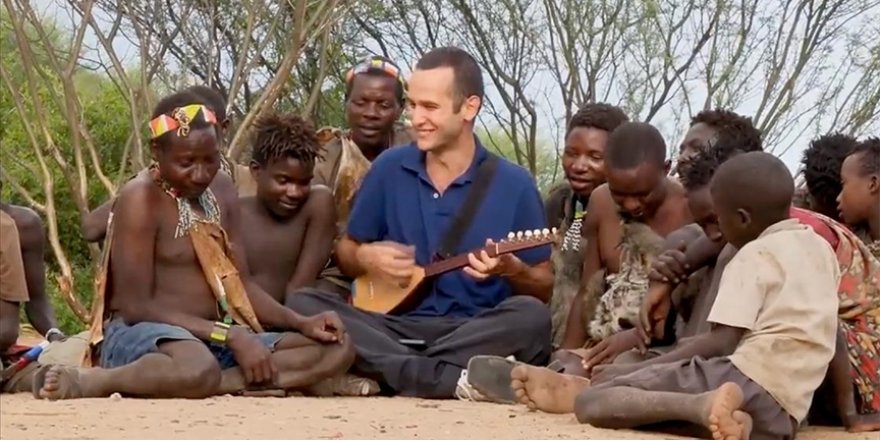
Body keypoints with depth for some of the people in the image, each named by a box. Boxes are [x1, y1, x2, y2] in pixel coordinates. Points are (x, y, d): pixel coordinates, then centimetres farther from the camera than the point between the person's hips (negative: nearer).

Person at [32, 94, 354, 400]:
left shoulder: (222, 191, 12)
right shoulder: (140, 200, -11)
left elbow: (240, 284, 14)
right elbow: (136, 306, -15)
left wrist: (300, 323, -5)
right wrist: (231, 336, -20)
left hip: (212, 341, 8)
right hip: (141, 336, -8)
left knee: (336, 350, -9)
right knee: (197, 370, -44)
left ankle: (225, 382, -27)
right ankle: (89, 382, -23)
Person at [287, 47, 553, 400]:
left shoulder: (513, 185, 0)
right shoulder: (390, 168, 7)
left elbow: (545, 289, 5)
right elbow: (345, 251, 18)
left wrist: (512, 270, -18)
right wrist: (364, 258, -6)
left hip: (475, 334, -2)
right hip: (398, 327, 3)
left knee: (531, 317, -33)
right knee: (304, 303, -23)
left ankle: (385, 374, -32)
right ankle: (455, 380, -37)